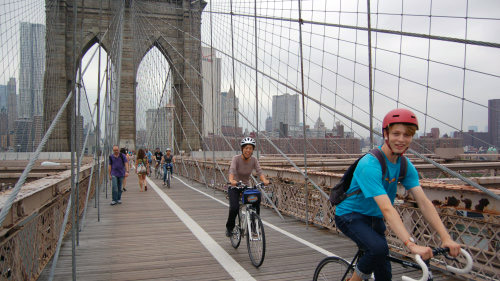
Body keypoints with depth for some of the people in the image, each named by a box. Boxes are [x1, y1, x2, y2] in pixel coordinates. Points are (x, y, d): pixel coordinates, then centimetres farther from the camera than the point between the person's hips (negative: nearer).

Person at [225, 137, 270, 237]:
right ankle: (229, 228, 4)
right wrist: (231, 180, -56)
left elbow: (259, 171, -20)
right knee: (234, 207, -23)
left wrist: (264, 180, -42)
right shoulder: (236, 159, -18)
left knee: (256, 205, -19)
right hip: (234, 187, -3)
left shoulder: (254, 160, -8)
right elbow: (232, 170, -35)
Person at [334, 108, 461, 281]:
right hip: (350, 215, -7)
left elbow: (423, 202, -12)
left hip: (373, 218, 7)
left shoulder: (405, 165, -6)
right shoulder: (370, 165, -30)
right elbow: (387, 209, -38)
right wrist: (411, 245, -45)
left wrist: (446, 238, -22)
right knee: (379, 248, -31)